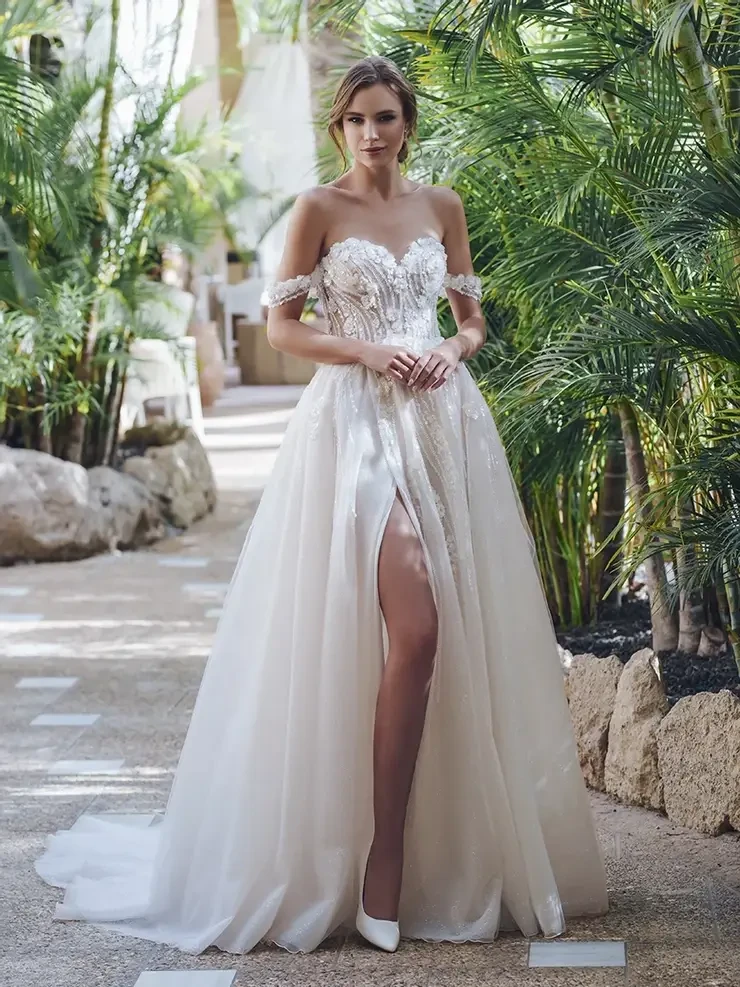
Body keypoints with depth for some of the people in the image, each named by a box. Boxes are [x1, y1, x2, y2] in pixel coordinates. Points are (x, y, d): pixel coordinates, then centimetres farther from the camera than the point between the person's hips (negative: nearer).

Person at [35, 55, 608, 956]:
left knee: (465, 636, 1)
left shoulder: (441, 206, 14)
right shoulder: (319, 210, 2)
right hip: (359, 425, -5)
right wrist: (369, 352, -12)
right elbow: (281, 327, 1)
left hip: (444, 424, 5)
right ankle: (382, 868, -11)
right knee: (413, 631, -18)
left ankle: (465, 860, 12)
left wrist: (451, 351, -2)